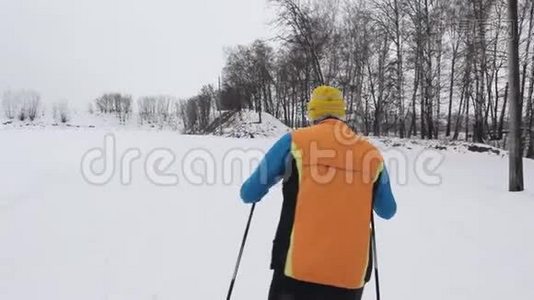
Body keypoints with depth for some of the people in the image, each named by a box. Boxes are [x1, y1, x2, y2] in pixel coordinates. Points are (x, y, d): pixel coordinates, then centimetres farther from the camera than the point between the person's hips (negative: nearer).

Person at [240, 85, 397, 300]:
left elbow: (249, 194, 3)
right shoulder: (372, 154, 5)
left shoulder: (295, 141, -2)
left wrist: (270, 179, 24)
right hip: (351, 278, 3)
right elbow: (388, 211, 20)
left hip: (297, 271, -2)